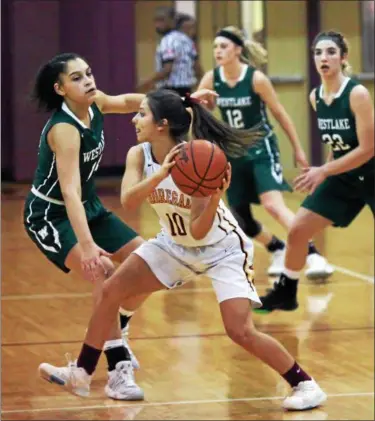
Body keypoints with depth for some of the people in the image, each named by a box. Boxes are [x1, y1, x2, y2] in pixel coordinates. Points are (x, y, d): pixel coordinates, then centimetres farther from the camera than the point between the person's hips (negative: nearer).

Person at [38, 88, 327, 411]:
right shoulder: (139, 155, -13)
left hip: (221, 249, -6)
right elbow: (128, 202, -31)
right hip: (175, 245, 6)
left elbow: (199, 231, -29)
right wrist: (160, 173, -45)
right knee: (112, 291, -2)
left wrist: (216, 196, -46)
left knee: (241, 331, -18)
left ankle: (305, 384, -3)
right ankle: (82, 375, 11)